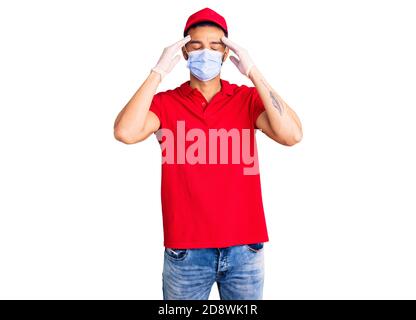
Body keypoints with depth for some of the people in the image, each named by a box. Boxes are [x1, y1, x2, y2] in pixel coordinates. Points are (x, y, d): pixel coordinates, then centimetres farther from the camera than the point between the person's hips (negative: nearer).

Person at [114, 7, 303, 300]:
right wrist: (158, 72, -14)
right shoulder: (166, 103, -1)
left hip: (244, 247, 1)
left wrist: (253, 73, -14)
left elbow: (292, 135, -16)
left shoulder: (248, 98, 1)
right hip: (185, 249, 0)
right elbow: (125, 132, -20)